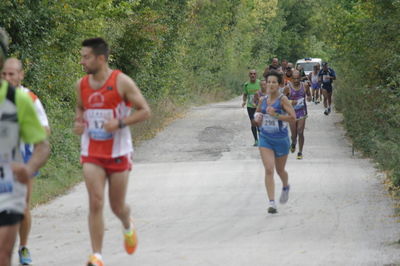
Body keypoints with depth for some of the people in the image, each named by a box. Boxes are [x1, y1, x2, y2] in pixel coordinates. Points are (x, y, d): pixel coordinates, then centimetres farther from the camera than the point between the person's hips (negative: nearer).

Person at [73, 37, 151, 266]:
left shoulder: (122, 82, -11)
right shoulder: (82, 85, 2)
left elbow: (145, 111, -8)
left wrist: (120, 123, -22)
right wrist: (78, 122, 0)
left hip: (118, 152, -2)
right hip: (92, 153, 3)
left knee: (118, 206, 9)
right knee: (96, 203, -12)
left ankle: (128, 226, 45)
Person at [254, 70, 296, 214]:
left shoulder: (282, 99, -11)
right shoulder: (263, 100, 3)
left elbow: (293, 117, -20)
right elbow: (257, 114, 22)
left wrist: (276, 115, -26)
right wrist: (258, 119, -1)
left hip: (281, 139, -2)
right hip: (265, 139, 3)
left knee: (280, 170, 15)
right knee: (269, 170, -13)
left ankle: (286, 187, 50)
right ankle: (272, 203, -15)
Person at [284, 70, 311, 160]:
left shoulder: (305, 85, -1)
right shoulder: (288, 87, -7)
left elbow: (309, 95, 14)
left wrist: (309, 98, -10)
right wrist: (291, 102, -22)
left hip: (302, 112, 1)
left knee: (300, 133, -7)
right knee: (294, 134, 1)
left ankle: (300, 152, 6)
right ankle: (293, 144, 37)